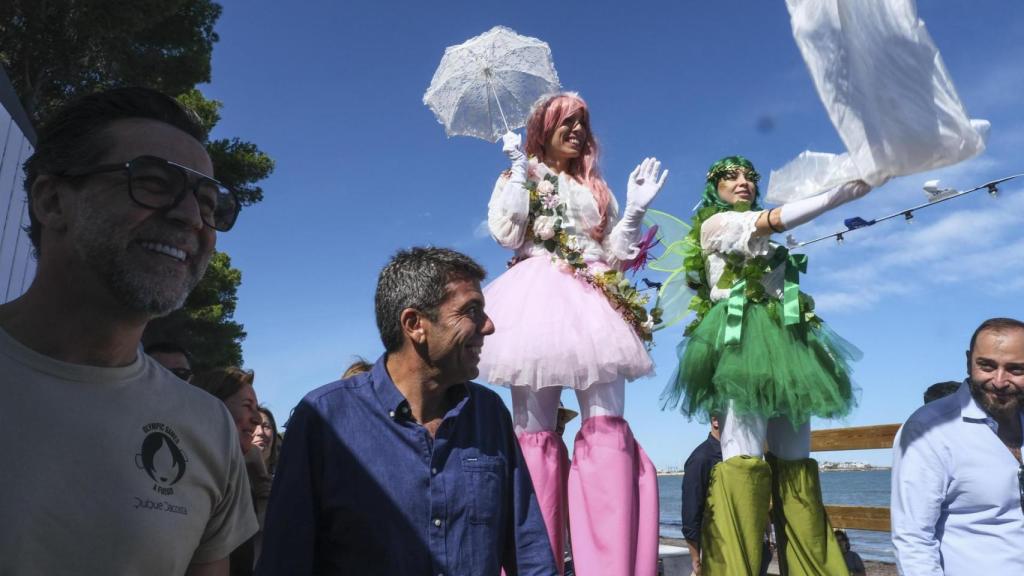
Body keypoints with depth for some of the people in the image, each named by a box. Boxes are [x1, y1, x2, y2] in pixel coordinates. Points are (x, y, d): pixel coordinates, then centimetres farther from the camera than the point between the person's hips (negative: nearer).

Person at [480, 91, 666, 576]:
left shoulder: (597, 189, 26)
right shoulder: (520, 178, 16)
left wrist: (635, 210, 9)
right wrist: (519, 170, 0)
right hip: (539, 301, -3)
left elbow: (613, 253, 19)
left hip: (593, 306, 3)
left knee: (607, 428, -12)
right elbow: (506, 232, -2)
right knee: (534, 433, -7)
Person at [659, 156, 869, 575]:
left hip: (780, 341, 8)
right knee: (744, 455, -17)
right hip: (740, 341, -8)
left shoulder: (764, 243, 28)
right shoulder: (716, 223, 4)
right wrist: (841, 192, -15)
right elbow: (776, 219, -10)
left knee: (795, 458, 2)